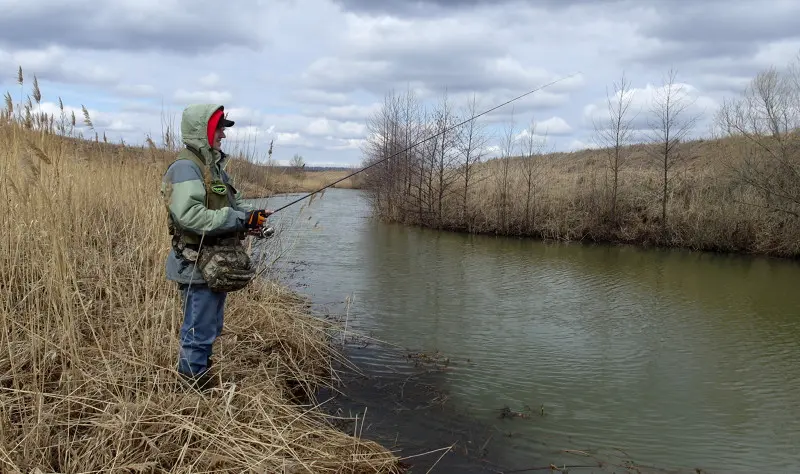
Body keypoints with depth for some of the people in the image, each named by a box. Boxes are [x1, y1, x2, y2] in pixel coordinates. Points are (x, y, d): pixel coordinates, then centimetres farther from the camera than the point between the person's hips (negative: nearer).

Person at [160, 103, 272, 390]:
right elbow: (188, 215, -30)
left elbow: (233, 203, 21)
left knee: (211, 329, 21)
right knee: (199, 332, -1)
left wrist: (250, 215, -2)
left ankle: (202, 380, 35)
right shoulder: (186, 167, -17)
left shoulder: (214, 166, 15)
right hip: (197, 265, -10)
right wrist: (241, 219, -27)